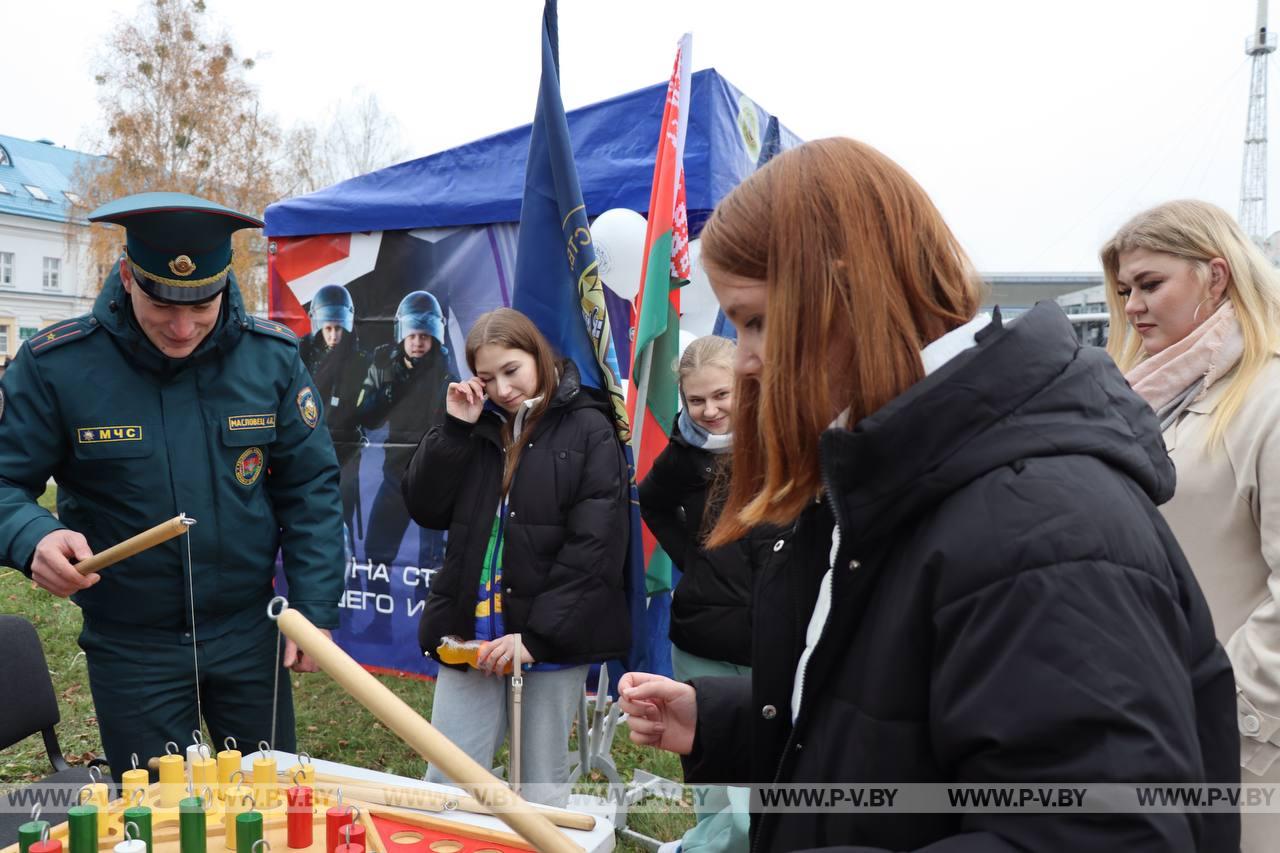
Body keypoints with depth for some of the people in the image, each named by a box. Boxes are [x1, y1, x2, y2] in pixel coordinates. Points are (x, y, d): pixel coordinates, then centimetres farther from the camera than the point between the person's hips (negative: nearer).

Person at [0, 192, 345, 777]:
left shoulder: (271, 356, -9)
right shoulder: (54, 366, -13)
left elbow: (310, 490, -3)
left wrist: (315, 612, -7)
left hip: (248, 633, 1)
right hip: (128, 646, -1)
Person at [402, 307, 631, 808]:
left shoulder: (588, 429, -4)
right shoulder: (476, 427, 11)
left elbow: (595, 547, -11)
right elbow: (425, 509, 3)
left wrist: (538, 635, -15)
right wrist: (456, 427, -5)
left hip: (553, 638, -4)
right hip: (469, 632, 4)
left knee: (542, 787, 8)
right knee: (444, 783, 6)